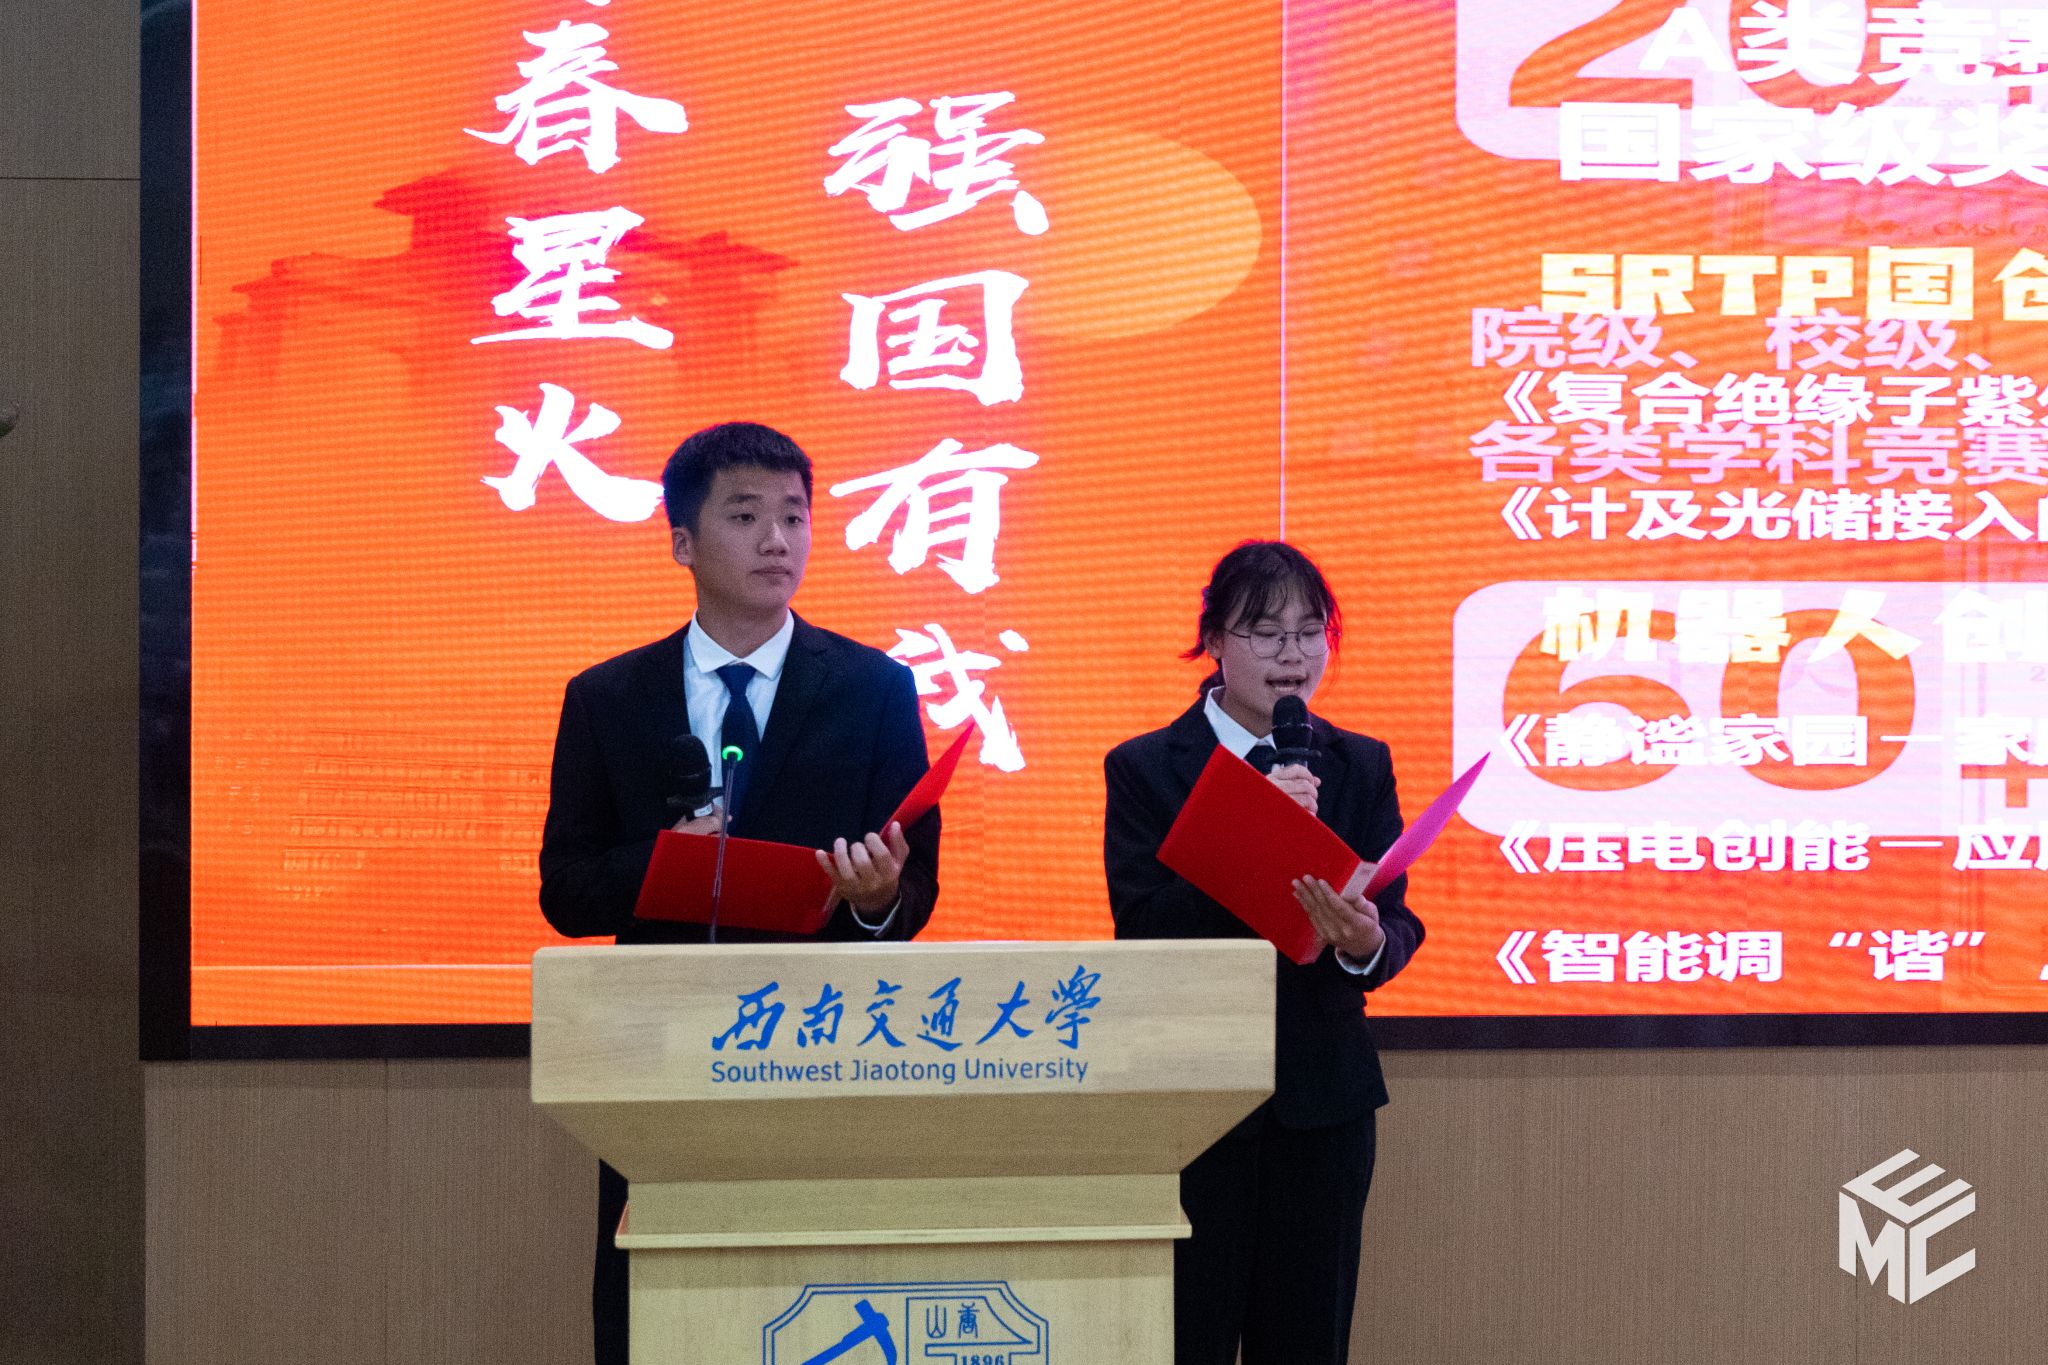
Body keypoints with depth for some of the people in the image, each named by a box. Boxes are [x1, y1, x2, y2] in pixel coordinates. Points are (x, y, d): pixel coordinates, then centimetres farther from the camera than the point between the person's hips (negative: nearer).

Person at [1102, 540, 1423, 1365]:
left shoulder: (1361, 767, 8)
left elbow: (1399, 928, 1)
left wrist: (1366, 942, -23)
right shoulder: (1145, 768, -1)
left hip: (1322, 1098, 3)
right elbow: (1141, 930, -12)